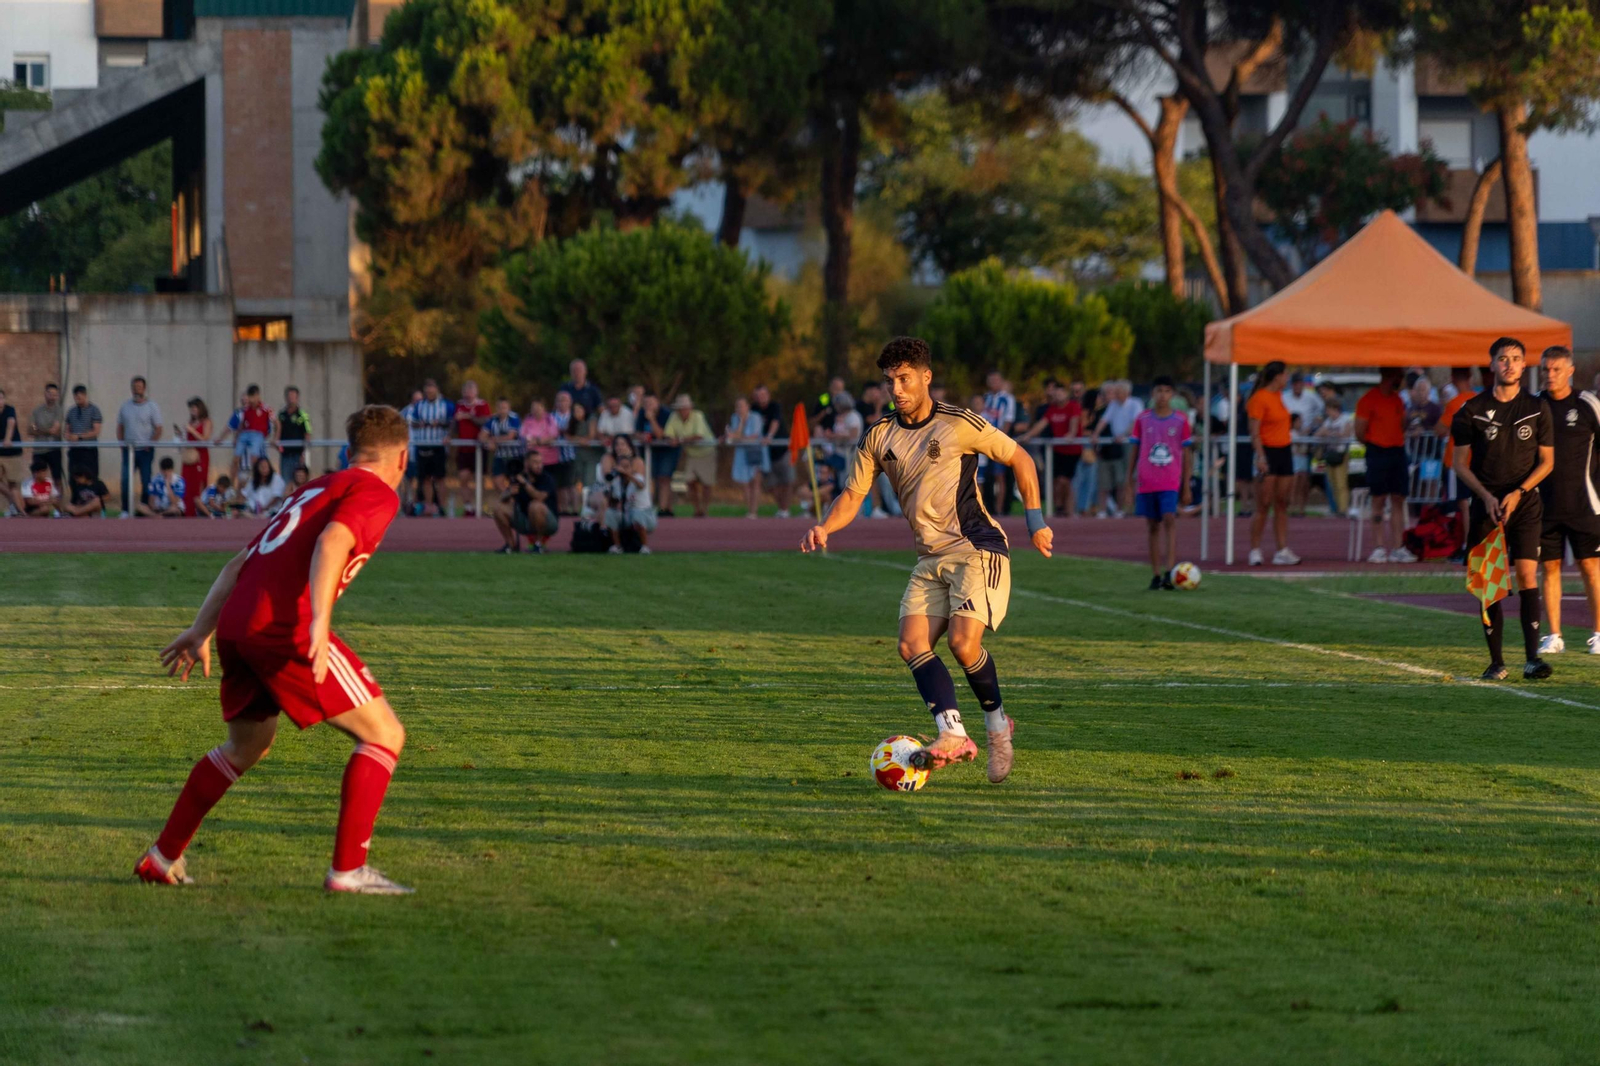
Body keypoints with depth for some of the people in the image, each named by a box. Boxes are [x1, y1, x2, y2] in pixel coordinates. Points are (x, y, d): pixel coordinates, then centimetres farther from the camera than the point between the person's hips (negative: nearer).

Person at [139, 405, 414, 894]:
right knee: (384, 735, 0)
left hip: (236, 626, 9)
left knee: (247, 747, 30)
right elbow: (332, 542, -16)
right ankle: (348, 868, -7)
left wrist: (201, 632, 26)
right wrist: (319, 620, -27)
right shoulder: (376, 493, 4)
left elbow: (239, 564, 27)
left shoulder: (314, 489, 30)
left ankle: (163, 857, 34)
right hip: (283, 627, -9)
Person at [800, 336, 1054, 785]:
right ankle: (953, 735, -25)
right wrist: (824, 527, -12)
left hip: (977, 550, -6)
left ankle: (997, 723, 5)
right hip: (931, 560, 6)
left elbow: (1020, 459, 4)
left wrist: (1035, 520, -1)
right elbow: (853, 495, 9)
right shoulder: (878, 437, 7)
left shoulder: (959, 425, -7)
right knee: (912, 643, -16)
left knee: (963, 642, -20)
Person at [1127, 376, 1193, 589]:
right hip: (1146, 481, 2)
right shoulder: (1143, 419, 5)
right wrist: (1130, 481, 8)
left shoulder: (1181, 420, 3)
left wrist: (1186, 486, 6)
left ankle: (1169, 571, -23)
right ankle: (1156, 575, 10)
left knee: (1169, 519, -18)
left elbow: (1186, 454, 7)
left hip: (1171, 481, -2)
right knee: (1153, 526, 6)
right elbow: (1135, 450, 11)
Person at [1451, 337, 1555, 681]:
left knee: (1527, 575, -13)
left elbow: (1547, 461, 6)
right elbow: (1460, 463, 6)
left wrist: (1518, 492, -8)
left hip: (1525, 502, -1)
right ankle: (1496, 662, 7)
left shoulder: (1537, 408, 4)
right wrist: (1486, 496, -8)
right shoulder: (1473, 410, 3)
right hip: (1486, 505, 1)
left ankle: (1532, 657, -17)